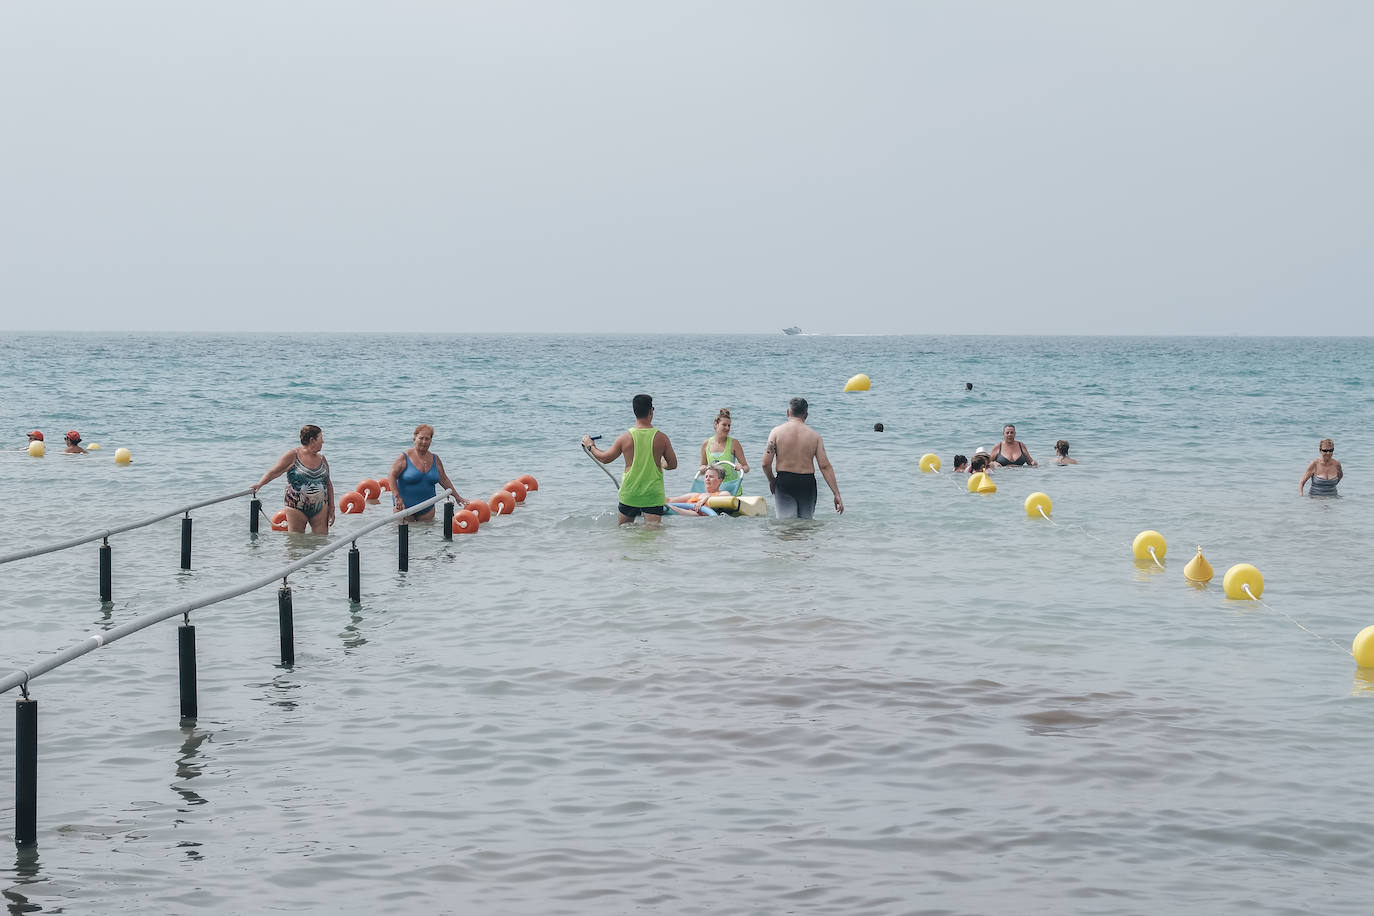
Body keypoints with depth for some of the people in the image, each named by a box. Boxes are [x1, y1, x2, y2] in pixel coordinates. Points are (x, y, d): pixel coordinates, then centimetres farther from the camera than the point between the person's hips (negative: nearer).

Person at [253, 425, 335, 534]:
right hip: (297, 507, -4)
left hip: (320, 509, 4)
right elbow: (274, 472, -5)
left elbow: (328, 484, 15)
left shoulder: (322, 459, 11)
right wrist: (260, 484, -21)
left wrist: (331, 508, 12)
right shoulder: (293, 456, -4)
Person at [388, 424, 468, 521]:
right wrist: (397, 497, -23)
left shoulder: (435, 459, 8)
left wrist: (457, 497, 14)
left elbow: (444, 479, 16)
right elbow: (391, 476, -12)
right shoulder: (404, 457, -7)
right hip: (405, 505, -4)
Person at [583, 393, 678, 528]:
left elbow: (605, 458, 5)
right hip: (653, 495, -1)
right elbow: (673, 465, 1)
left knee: (622, 527, 17)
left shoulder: (625, 437, -6)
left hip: (630, 493, 1)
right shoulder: (661, 438, -7)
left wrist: (590, 446, 23)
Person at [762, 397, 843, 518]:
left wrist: (771, 480, 14)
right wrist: (837, 494, 0)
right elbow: (825, 467, -2)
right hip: (808, 483, 2)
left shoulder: (777, 432, -2)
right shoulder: (814, 435, 3)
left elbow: (766, 464, -6)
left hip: (784, 482, -2)